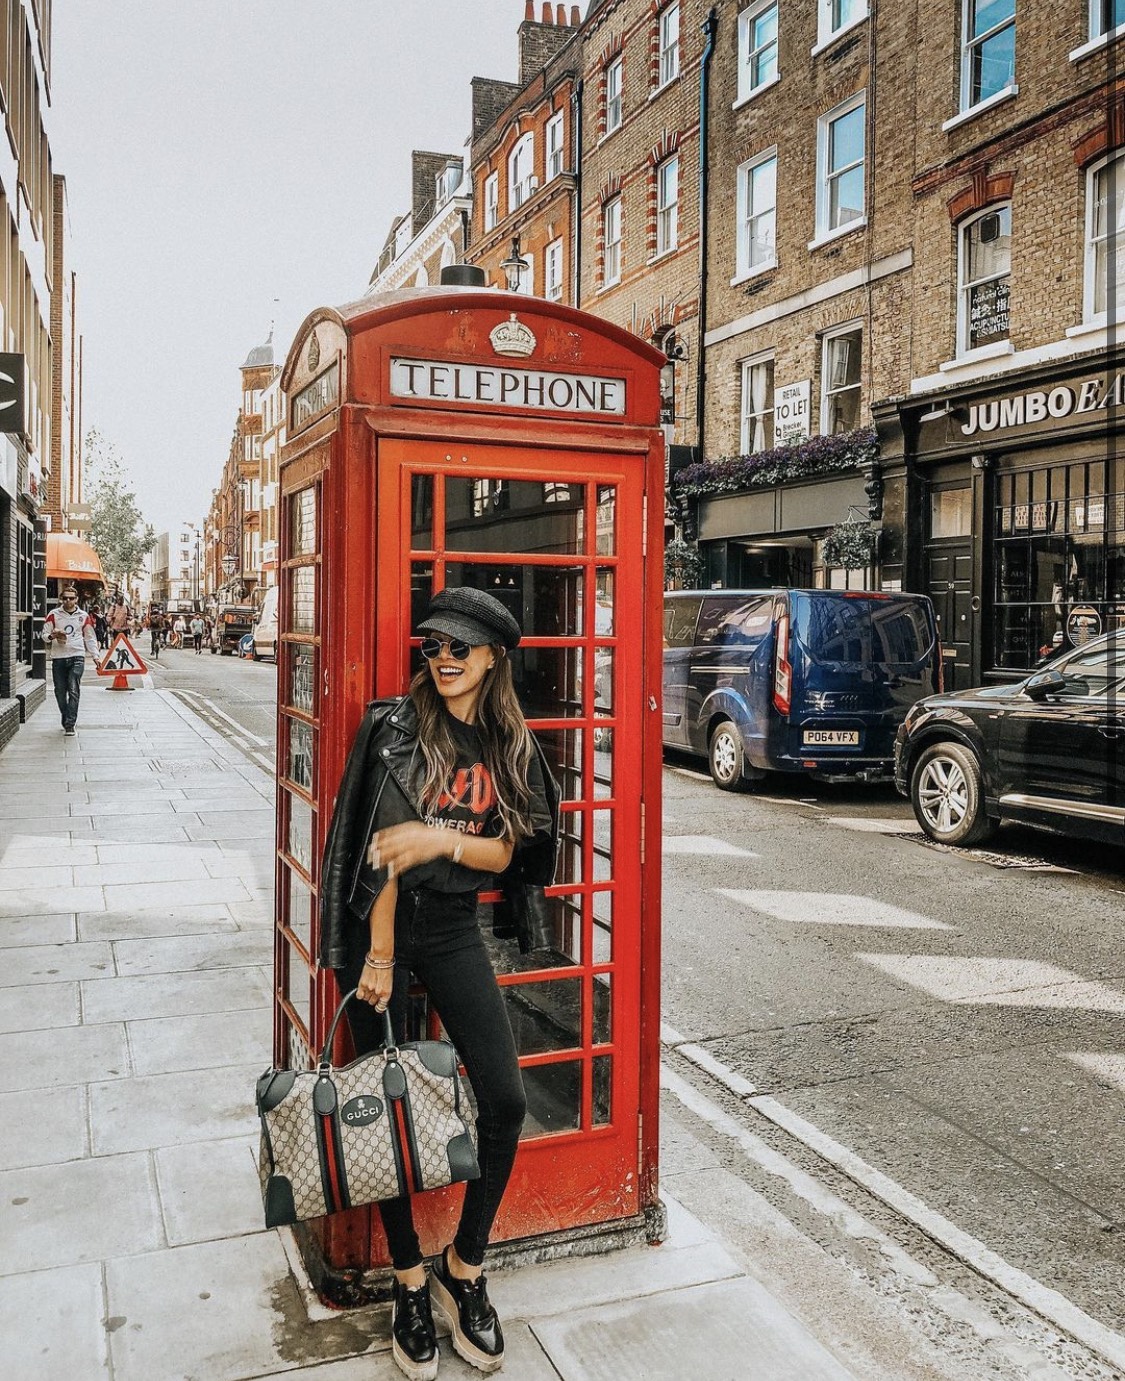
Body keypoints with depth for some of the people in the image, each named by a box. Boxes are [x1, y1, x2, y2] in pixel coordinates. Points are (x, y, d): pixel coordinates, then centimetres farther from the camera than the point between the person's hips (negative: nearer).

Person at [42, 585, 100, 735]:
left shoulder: (83, 616, 10)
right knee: (60, 692, 5)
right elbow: (45, 634, 8)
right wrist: (52, 636, -15)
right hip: (58, 658, 1)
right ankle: (65, 719, 21)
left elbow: (90, 638, 16)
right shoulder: (54, 614, 7)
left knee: (74, 691, -12)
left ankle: (70, 724, -13)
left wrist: (95, 656, 8)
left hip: (77, 657, -1)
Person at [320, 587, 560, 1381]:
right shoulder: (396, 728, -9)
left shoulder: (509, 747, 3)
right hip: (379, 926, -3)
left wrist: (442, 839, -18)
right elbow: (381, 847, -13)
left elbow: (506, 852, 1)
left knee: (506, 1100, -3)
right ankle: (409, 1281, 23)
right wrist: (379, 956, -15)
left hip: (453, 928, 3)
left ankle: (464, 1269, 18)